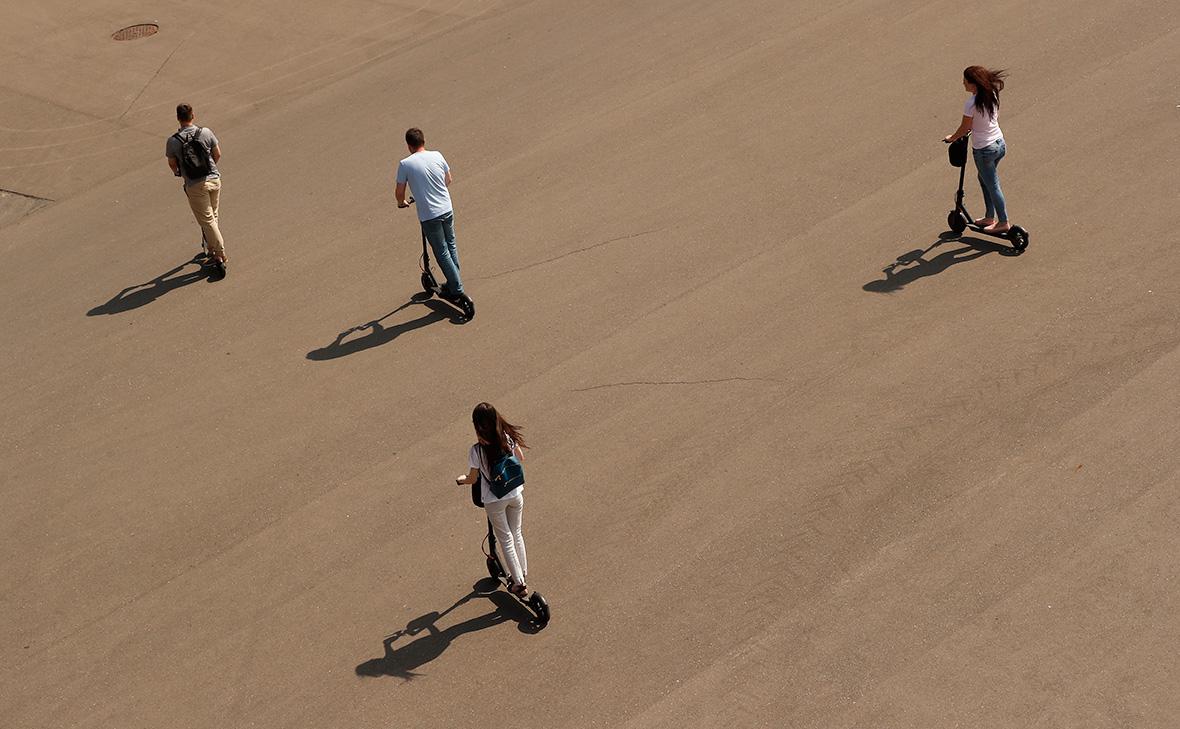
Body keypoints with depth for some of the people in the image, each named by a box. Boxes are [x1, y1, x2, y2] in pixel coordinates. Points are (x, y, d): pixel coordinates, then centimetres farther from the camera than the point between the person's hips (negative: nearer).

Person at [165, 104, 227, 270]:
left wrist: (178, 173, 26)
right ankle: (212, 249, 32)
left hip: (195, 185, -3)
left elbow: (172, 164, 2)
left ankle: (220, 255, 4)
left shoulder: (173, 141, -12)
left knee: (207, 220, 4)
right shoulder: (206, 133, -6)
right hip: (214, 179, 3)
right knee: (213, 215, 21)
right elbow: (217, 155, 6)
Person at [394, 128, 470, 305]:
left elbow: (399, 192, -5)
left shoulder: (405, 164, -12)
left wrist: (402, 203, 18)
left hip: (429, 216, -4)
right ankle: (454, 283, 32)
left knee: (442, 253, 6)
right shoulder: (437, 156, 0)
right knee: (451, 246, 22)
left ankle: (457, 289, 7)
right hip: (447, 210, 4)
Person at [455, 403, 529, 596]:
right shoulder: (508, 438, -13)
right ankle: (523, 573, 38)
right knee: (516, 534, 24)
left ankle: (519, 582, 19)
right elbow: (520, 457, 6)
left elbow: (473, 479, -11)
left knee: (506, 539, 13)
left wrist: (462, 479, 12)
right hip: (515, 494, 4)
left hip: (494, 500, -4)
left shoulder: (476, 451, -25)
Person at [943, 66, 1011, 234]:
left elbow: (964, 128, -14)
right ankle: (990, 217, 35)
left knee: (992, 186, 8)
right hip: (1000, 144, 8)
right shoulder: (992, 94, -3)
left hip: (984, 150, -8)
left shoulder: (971, 104, -25)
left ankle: (1003, 222, 19)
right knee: (984, 179, 26)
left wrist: (952, 138, 6)